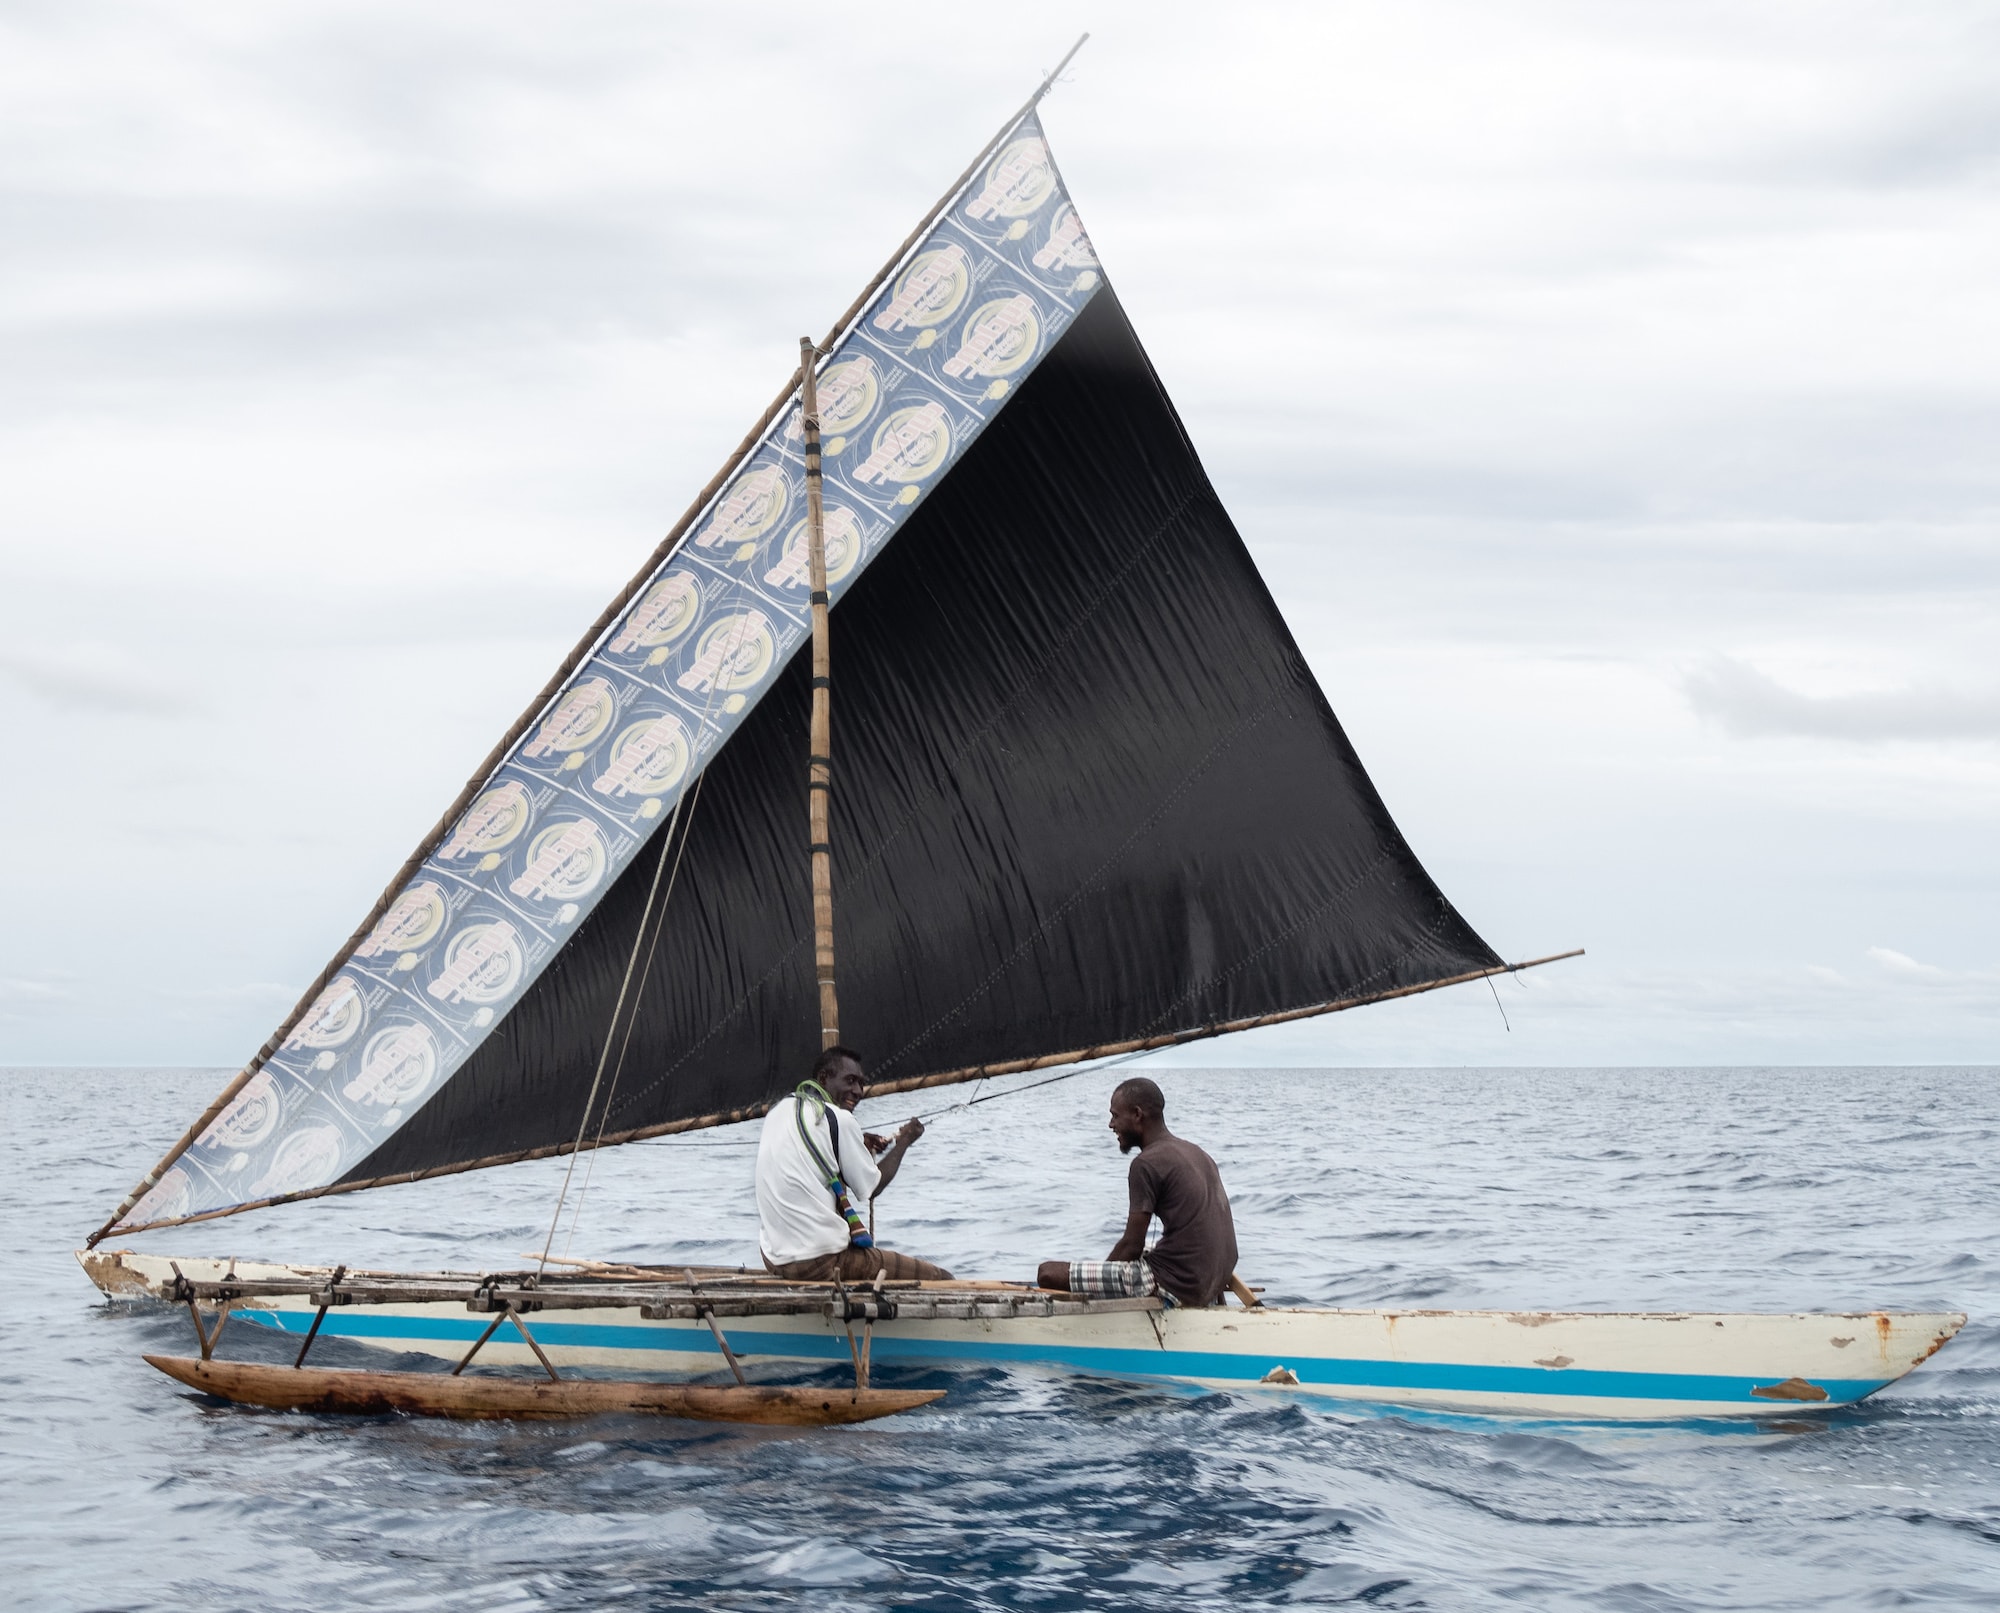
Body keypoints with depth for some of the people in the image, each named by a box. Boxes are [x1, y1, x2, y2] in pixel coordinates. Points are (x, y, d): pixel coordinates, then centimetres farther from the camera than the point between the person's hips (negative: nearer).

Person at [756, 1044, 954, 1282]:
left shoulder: (779, 1109, 11)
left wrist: (858, 1146, 21)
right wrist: (903, 1142, 12)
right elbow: (871, 1188, -2)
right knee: (941, 1279, -4)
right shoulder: (838, 1119, -11)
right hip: (821, 1262, -9)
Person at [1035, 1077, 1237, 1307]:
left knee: (1049, 1273, -7)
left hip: (1173, 1285, -9)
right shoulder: (1196, 1154, 17)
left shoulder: (1147, 1164, -10)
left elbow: (1132, 1246, -12)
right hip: (1212, 1287, 9)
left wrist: (1095, 1283, 6)